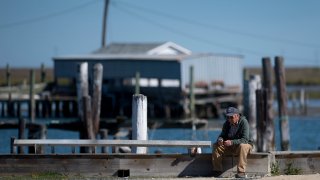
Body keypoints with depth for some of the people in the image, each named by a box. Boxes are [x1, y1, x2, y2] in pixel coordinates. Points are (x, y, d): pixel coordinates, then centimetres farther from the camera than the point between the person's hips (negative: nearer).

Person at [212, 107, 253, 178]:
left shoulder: (243, 122, -20)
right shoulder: (227, 123, -3)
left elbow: (245, 139, -28)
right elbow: (222, 135, 4)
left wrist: (232, 142, -42)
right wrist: (220, 140, -22)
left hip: (245, 145, -6)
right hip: (230, 146, 6)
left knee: (242, 146, -39)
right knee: (216, 146, -13)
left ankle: (241, 172, -41)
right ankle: (217, 170, -10)